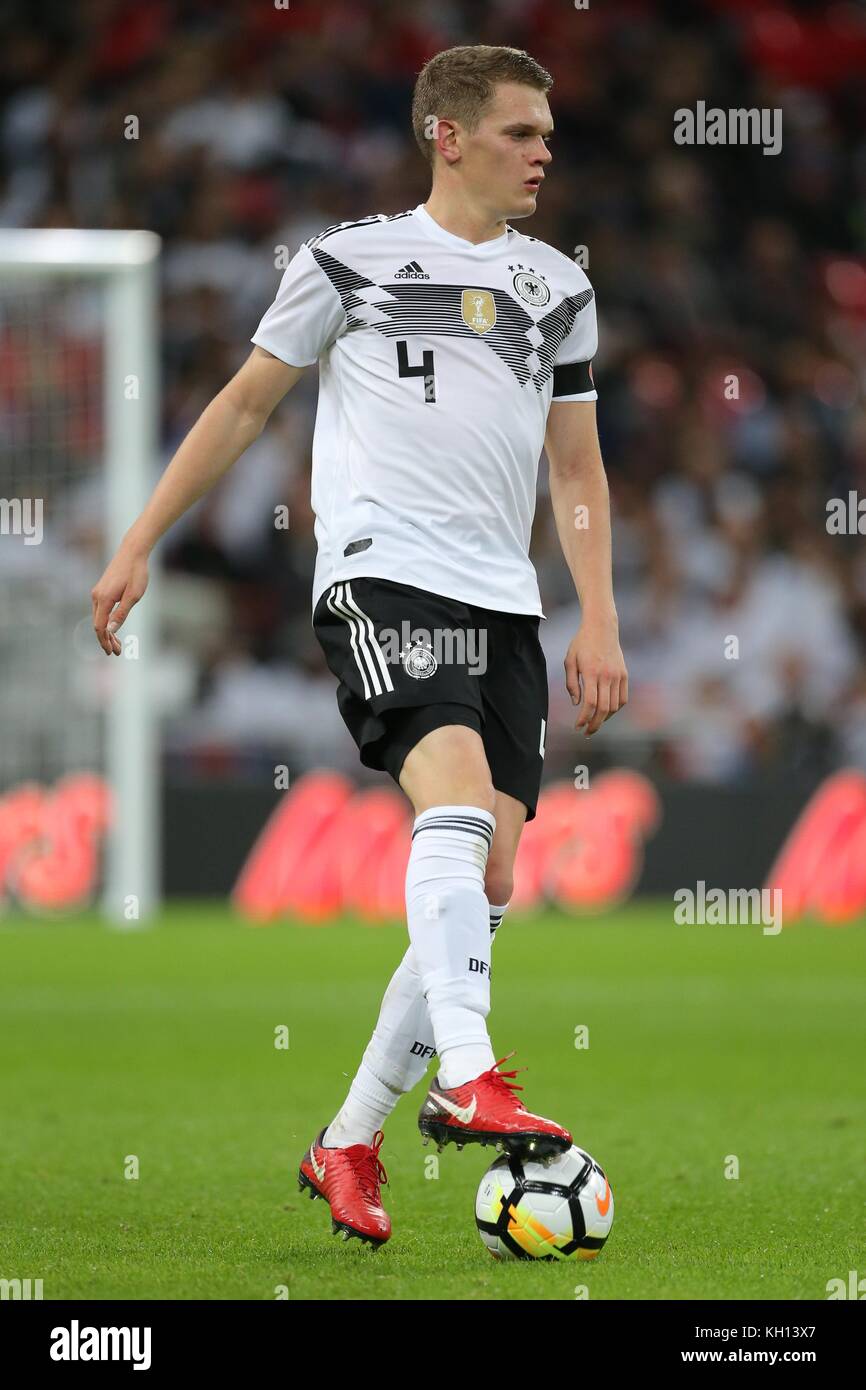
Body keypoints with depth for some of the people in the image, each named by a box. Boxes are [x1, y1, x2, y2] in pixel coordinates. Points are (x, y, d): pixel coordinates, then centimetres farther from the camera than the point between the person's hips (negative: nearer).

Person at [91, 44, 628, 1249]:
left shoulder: (557, 287, 17)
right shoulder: (353, 259, 5)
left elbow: (577, 467, 20)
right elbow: (244, 404, 11)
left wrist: (598, 620, 9)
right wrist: (139, 546, 7)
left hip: (503, 605, 5)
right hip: (380, 576, -5)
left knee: (488, 883, -1)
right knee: (459, 792, -30)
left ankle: (350, 1143, 9)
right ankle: (467, 1081, -39)